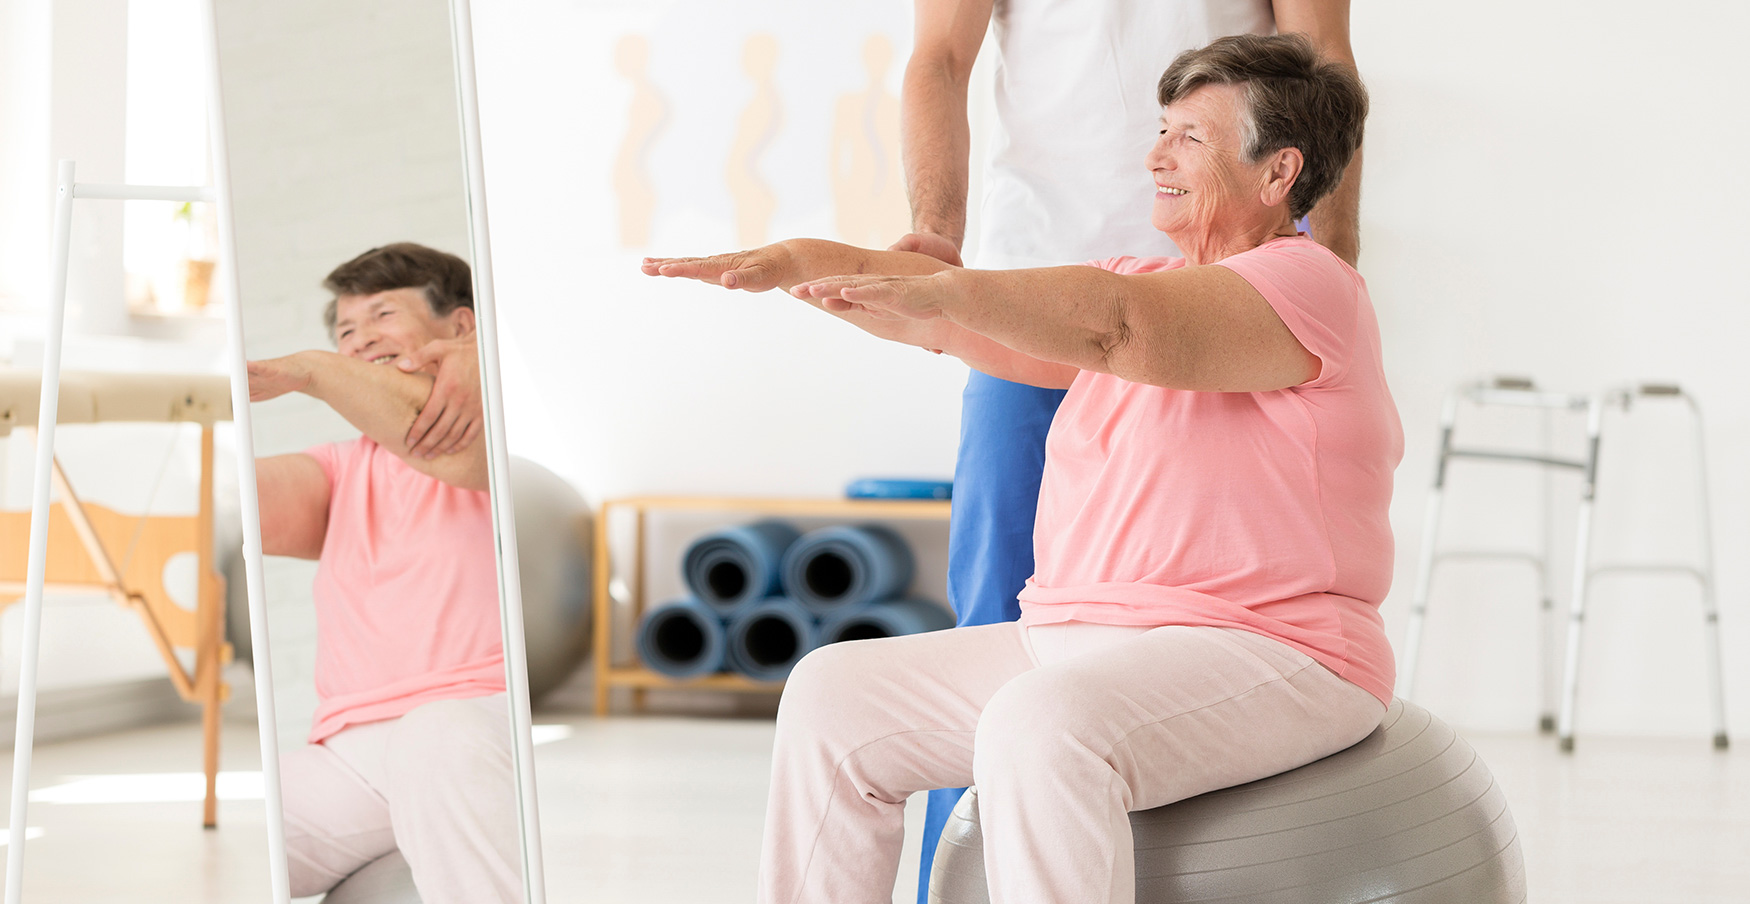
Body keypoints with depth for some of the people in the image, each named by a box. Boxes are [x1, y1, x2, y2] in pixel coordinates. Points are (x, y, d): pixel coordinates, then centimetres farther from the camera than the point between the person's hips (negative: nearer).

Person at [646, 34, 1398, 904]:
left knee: (1041, 725, -37)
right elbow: (955, 320, 11)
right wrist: (801, 260, -2)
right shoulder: (1143, 284, 20)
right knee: (833, 694, 2)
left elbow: (1110, 323, -25)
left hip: (1264, 658, -9)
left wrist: (947, 291, -32)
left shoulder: (1307, 284, -8)